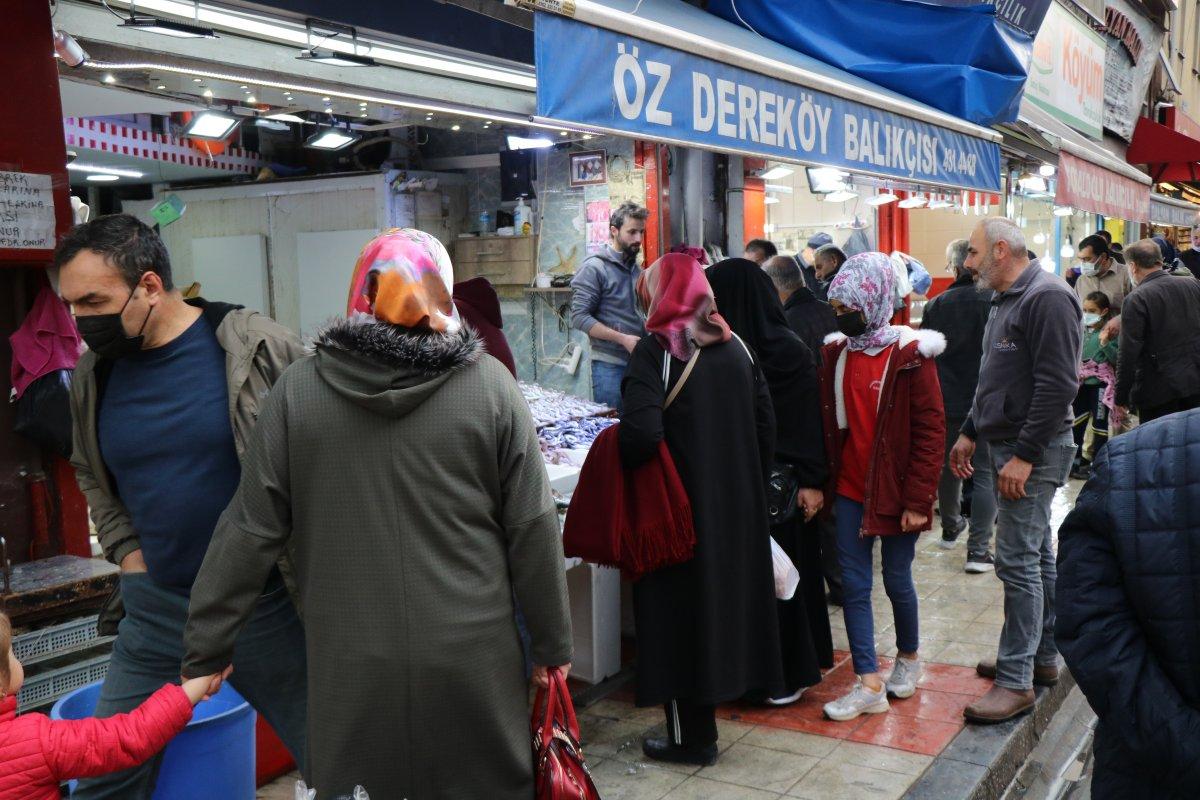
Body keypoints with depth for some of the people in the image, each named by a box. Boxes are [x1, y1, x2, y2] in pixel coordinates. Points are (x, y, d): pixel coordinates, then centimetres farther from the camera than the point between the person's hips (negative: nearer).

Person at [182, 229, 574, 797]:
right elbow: (534, 530, -3)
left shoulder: (298, 388, -3)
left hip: (352, 663, 1)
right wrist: (552, 644, 8)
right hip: (470, 656, 0)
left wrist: (207, 648, 7)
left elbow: (251, 530, -3)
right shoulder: (490, 384, -5)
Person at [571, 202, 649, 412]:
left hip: (639, 361, 7)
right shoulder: (595, 267, -9)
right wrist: (623, 339, -19)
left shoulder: (636, 267, 14)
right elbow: (579, 317, -15)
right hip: (610, 365, -7)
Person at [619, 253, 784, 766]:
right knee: (726, 593, 21)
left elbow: (641, 434, -28)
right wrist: (753, 487, 17)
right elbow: (765, 423, 7)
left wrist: (620, 463, -7)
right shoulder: (734, 347, 4)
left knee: (681, 610, 6)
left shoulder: (655, 351, -15)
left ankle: (691, 736, 17)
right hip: (738, 504, 6)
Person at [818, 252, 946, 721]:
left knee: (897, 580, 11)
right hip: (850, 489, 4)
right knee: (853, 584, 3)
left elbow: (930, 431, -12)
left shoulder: (910, 356, -12)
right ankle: (870, 686, 10)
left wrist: (918, 499, -15)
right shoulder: (837, 353, 3)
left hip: (894, 491, -4)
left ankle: (908, 657, 37)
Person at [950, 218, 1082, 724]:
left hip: (1035, 451, -10)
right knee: (1037, 556, 17)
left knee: (1018, 561, -8)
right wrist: (970, 431, 19)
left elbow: (1058, 384, -23)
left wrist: (1024, 455, -24)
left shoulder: (1047, 297, -16)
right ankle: (1041, 657, 28)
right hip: (1011, 446, 10)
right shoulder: (1007, 301, 16)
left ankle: (1016, 681, -1)